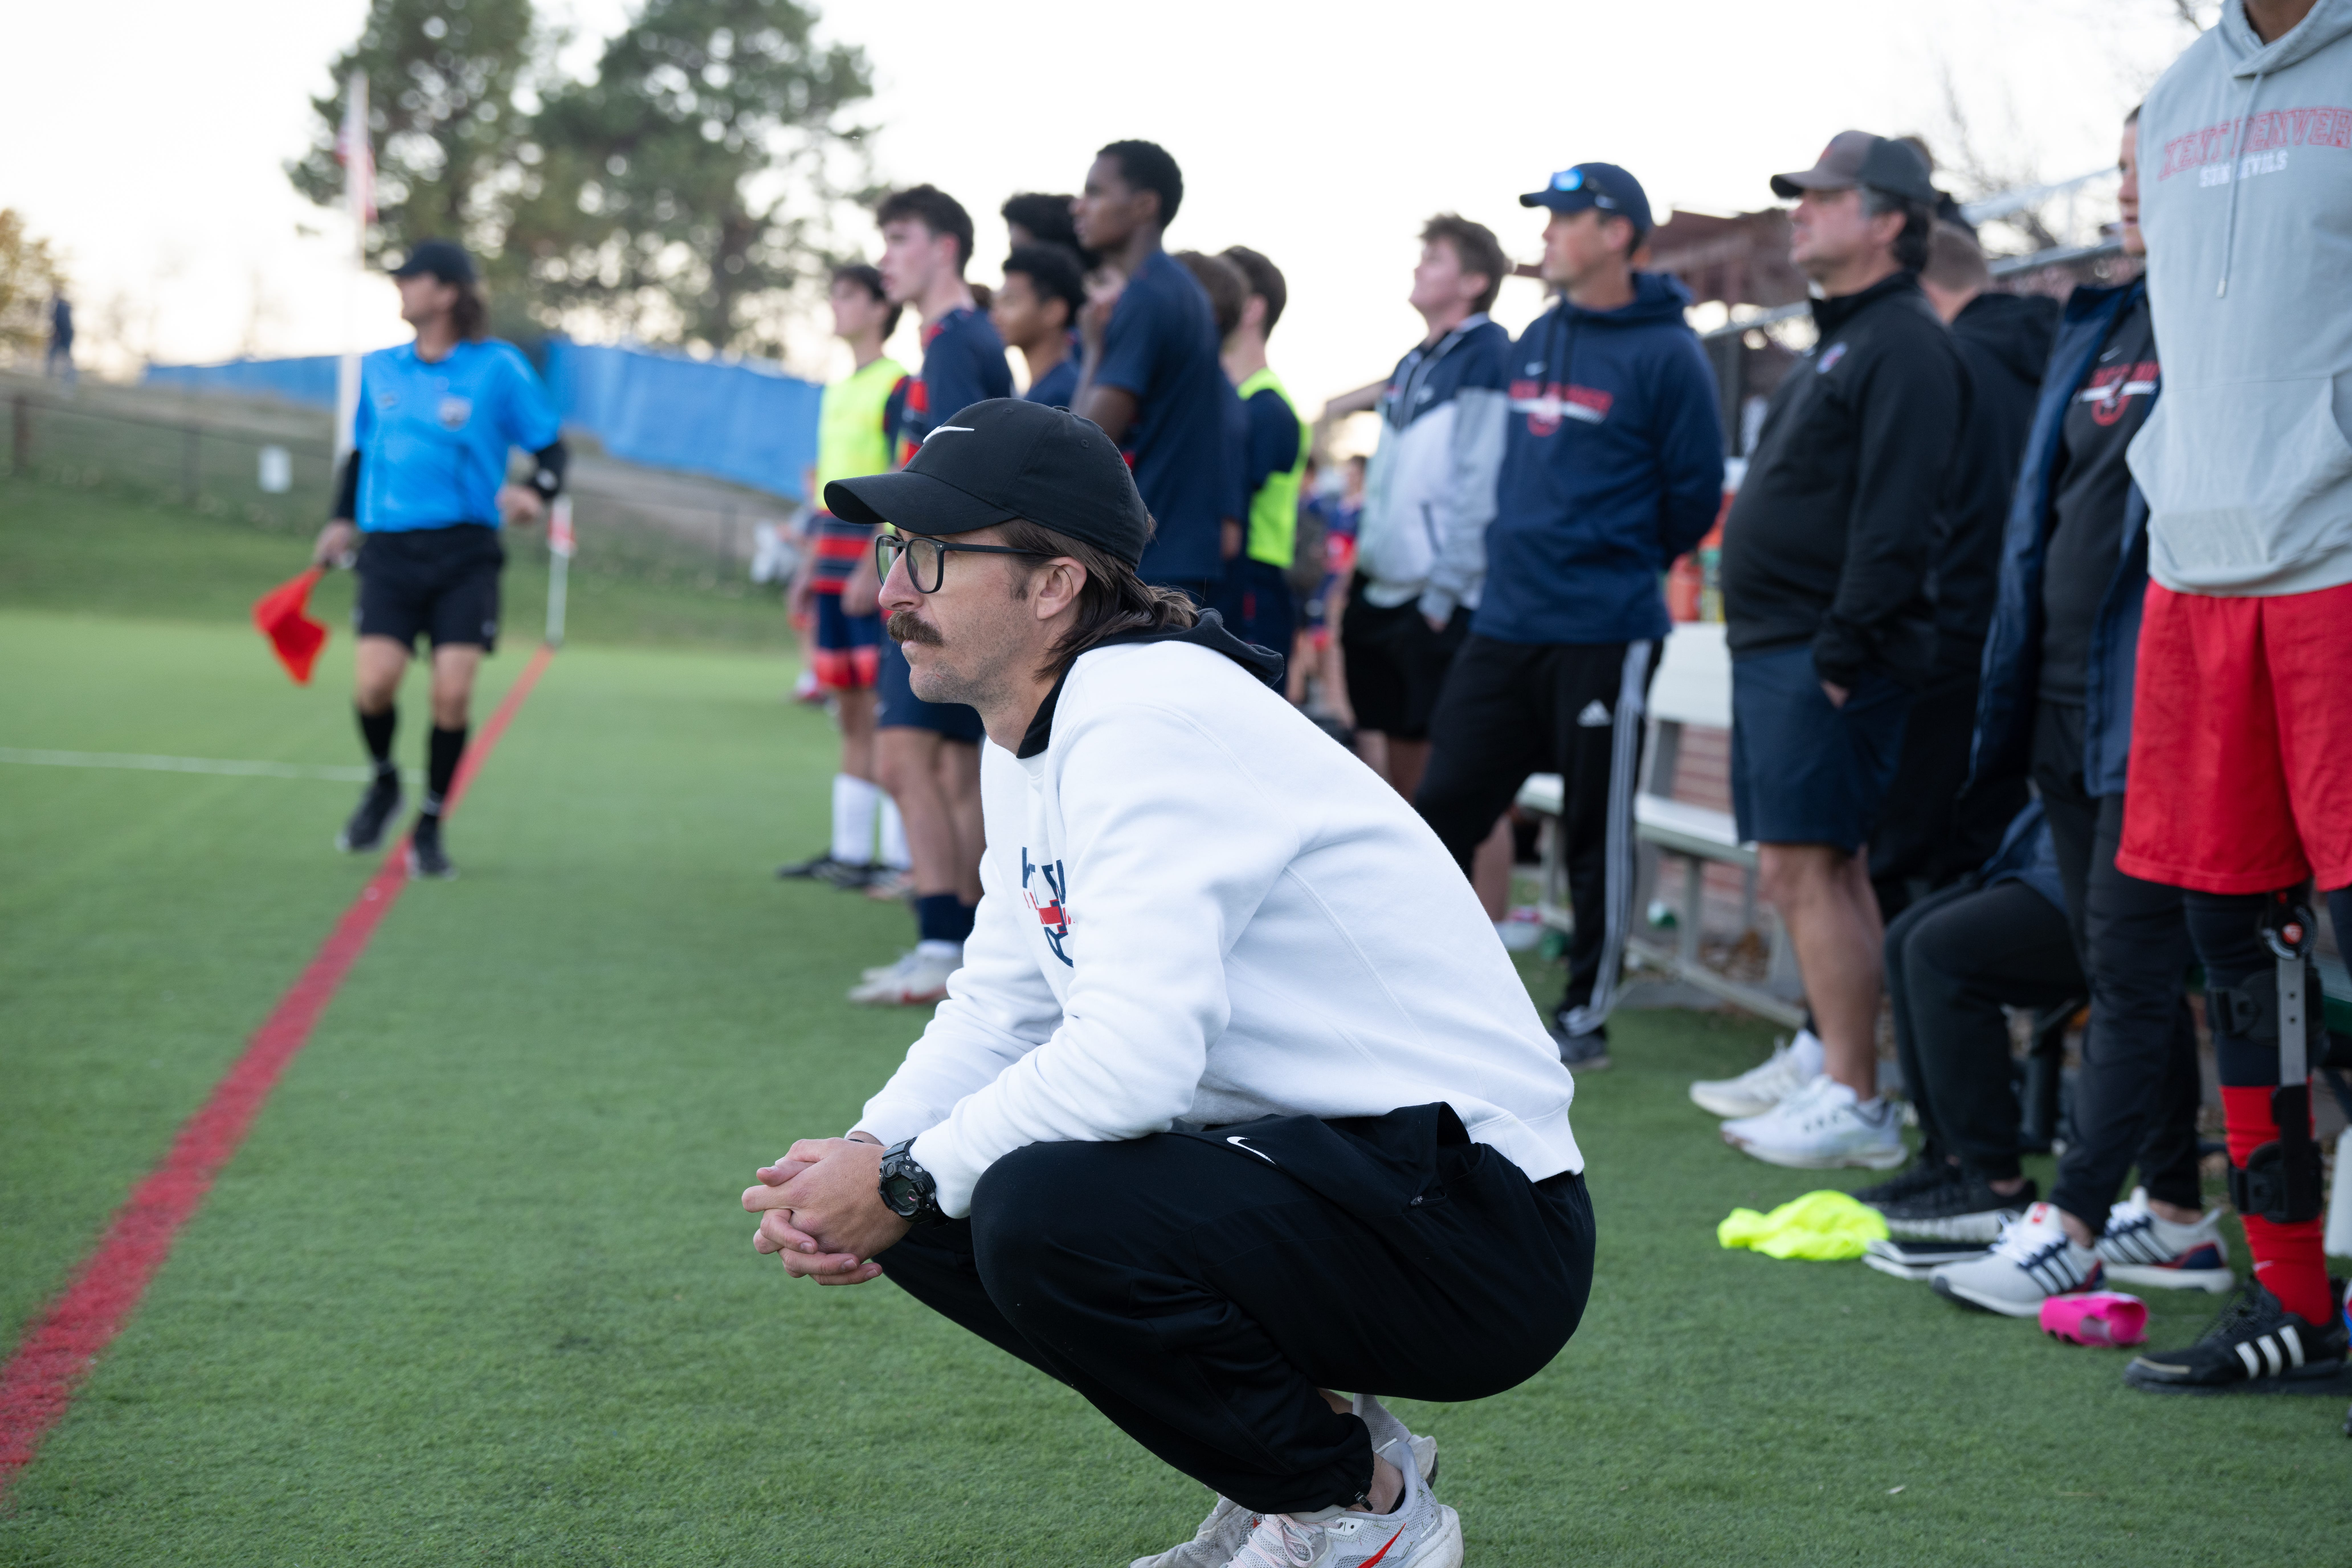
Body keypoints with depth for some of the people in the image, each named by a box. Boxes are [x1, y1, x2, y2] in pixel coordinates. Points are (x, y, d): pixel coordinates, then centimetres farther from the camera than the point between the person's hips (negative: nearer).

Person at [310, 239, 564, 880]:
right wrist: (344, 520, 16)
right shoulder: (379, 369, 11)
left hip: (465, 553, -2)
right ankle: (383, 784, 18)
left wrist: (535, 493, -17)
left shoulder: (498, 368, -1)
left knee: (453, 692, -11)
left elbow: (552, 448, 2)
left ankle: (429, 826, 10)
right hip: (390, 548, 2)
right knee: (374, 684, -15)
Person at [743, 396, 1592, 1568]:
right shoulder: (1031, 736, 10)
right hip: (1311, 1164, 10)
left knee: (1043, 1212, -30)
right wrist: (869, 1159, -4)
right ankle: (1298, 1440, 13)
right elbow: (998, 1009, 15)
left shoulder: (1149, 717, -21)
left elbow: (1133, 1054, -31)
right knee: (928, 1212, 3)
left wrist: (906, 1178, -18)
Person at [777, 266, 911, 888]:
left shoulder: (898, 386, -7)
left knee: (882, 709, -10)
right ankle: (848, 848, 15)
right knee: (850, 713, 11)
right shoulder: (836, 392, 20)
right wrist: (811, 570, 23)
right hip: (834, 571, 8)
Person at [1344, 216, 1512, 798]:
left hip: (1439, 603, -8)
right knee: (1387, 750, 11)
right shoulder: (1410, 366, 18)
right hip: (1379, 592, 8)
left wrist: (1444, 594, -19)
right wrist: (1356, 581, 16)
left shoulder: (1487, 356, -9)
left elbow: (1480, 484, -15)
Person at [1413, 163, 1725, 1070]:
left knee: (1598, 833, 3)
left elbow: (1694, 496, -4)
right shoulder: (1535, 342, 12)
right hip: (1504, 623, 7)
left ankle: (1586, 1017, 13)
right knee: (1442, 808, 4)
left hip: (1604, 636, -6)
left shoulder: (1666, 355, -8)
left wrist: (1621, 567, 5)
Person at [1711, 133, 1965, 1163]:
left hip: (1826, 660, -10)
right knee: (1812, 872, 10)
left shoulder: (1903, 347, -11)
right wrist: (1777, 651, 18)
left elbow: (1894, 520, -20)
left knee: (1807, 866, -12)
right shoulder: (1836, 343, 22)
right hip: (1776, 651, 10)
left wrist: (1842, 652, -23)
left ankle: (1855, 1108, -10)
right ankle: (1839, 1075, 15)